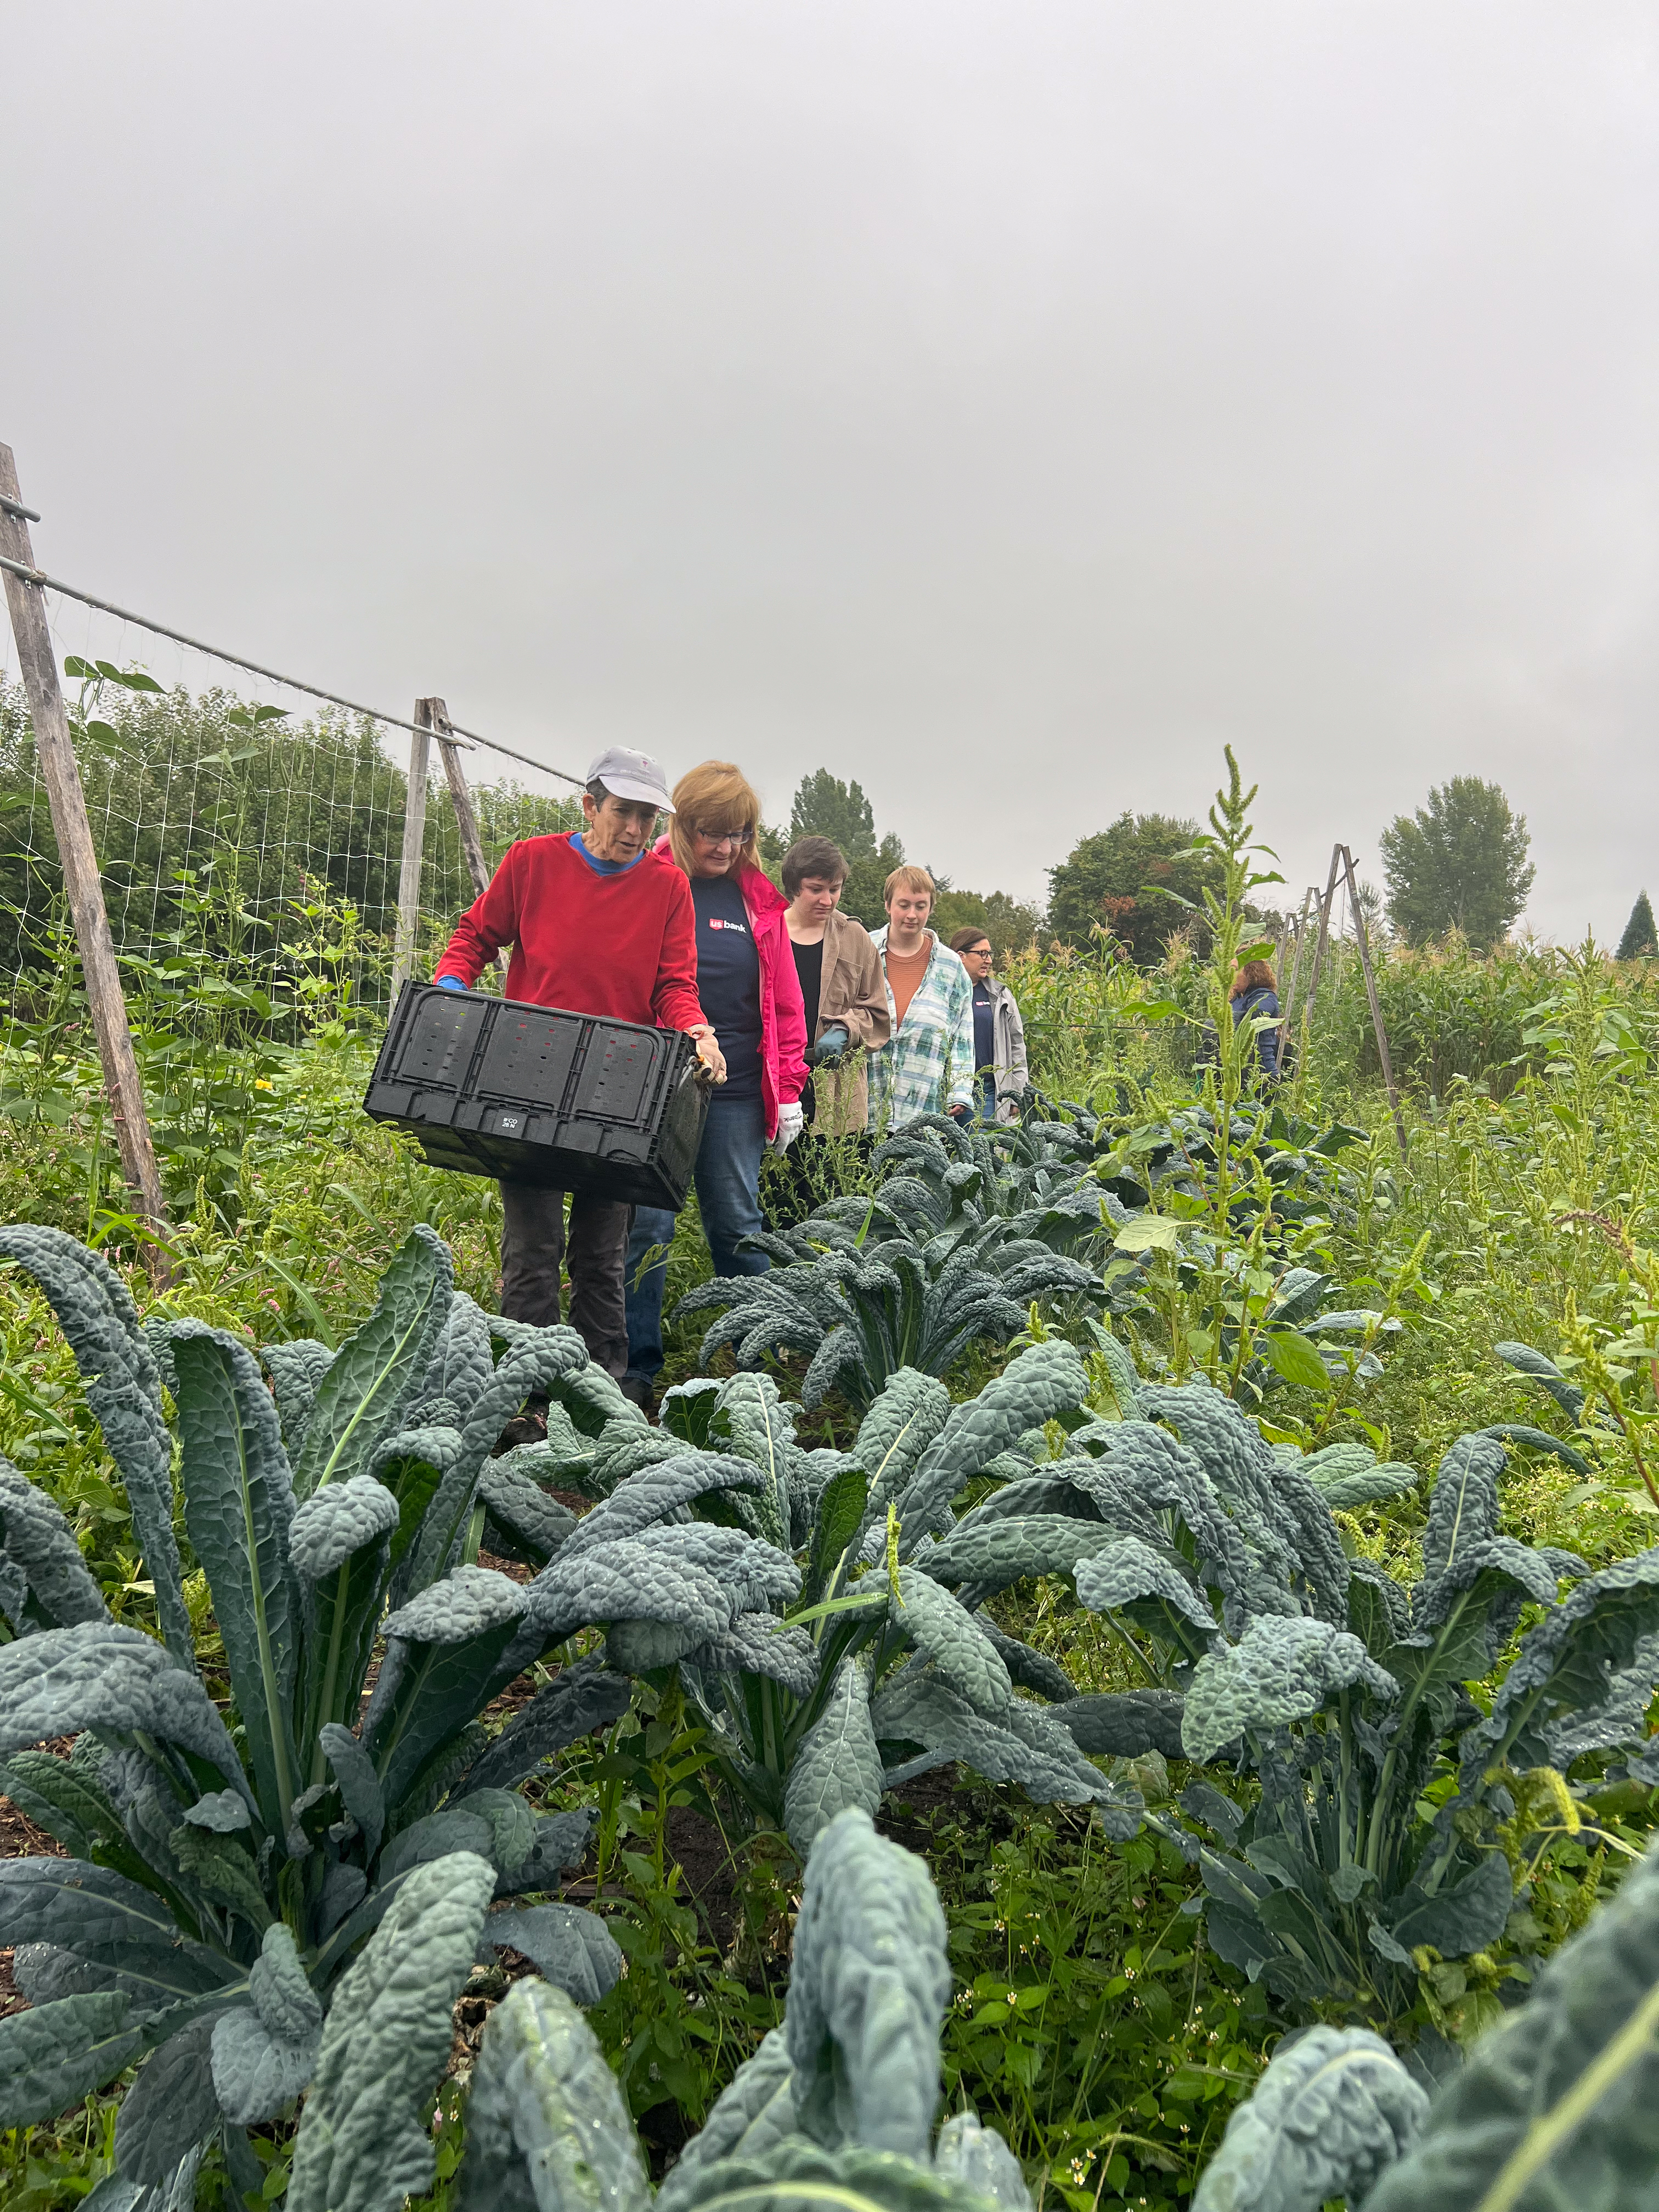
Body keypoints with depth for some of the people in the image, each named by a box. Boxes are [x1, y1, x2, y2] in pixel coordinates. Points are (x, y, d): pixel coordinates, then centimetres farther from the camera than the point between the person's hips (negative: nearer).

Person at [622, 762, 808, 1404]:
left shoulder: (759, 899, 12)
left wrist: (788, 1089, 8)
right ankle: (638, 1367, 10)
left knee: (738, 1223, 9)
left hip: (737, 1092, 3)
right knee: (649, 1225, 0)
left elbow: (784, 1003, 14)